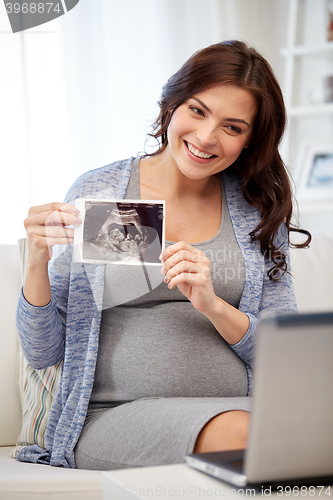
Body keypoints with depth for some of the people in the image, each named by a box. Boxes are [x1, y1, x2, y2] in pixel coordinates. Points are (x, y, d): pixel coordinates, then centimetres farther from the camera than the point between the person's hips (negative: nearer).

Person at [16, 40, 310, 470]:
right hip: (115, 415, -3)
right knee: (236, 432, -35)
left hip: (241, 406, 3)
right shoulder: (96, 195, 3)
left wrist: (214, 307, -12)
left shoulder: (259, 210, 10)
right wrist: (37, 263, -14)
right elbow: (42, 353, 5)